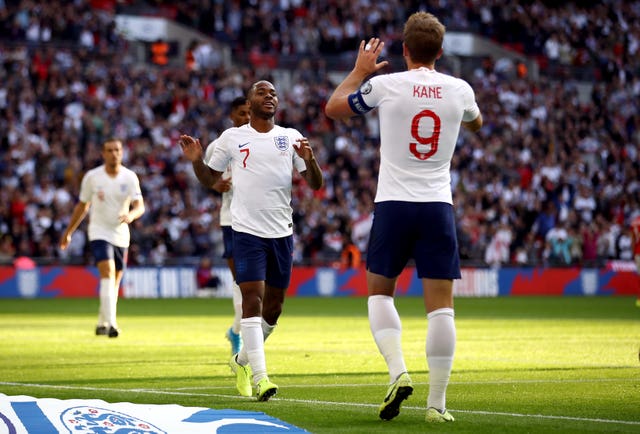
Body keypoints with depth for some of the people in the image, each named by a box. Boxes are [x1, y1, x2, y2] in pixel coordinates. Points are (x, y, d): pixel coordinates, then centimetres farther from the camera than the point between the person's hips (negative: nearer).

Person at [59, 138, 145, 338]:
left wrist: (131, 215, -33)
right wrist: (68, 232, 13)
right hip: (99, 232, -3)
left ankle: (102, 323, 29)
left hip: (121, 235, 3)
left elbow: (140, 206, -10)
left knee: (115, 282, 11)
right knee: (107, 273, -22)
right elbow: (82, 206, 7)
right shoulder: (92, 177, -5)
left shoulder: (130, 177, -3)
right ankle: (111, 323, -30)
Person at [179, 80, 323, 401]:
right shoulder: (232, 138, 5)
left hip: (282, 232, 3)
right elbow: (209, 179, 14)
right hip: (247, 230, -3)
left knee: (273, 308, 9)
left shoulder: (291, 137, 8)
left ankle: (242, 361, 32)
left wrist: (309, 159, -14)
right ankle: (260, 377, -16)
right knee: (253, 299, -14)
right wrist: (196, 160, -5)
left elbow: (315, 184, 5)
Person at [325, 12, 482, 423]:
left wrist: (360, 70, 26)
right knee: (441, 305, 1)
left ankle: (398, 371, -4)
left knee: (379, 292, 16)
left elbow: (333, 108, 12)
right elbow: (476, 122, 28)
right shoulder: (460, 89, 2)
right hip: (439, 205, 1)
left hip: (393, 204, -1)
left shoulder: (386, 84, -5)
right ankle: (437, 402, -1)